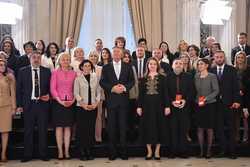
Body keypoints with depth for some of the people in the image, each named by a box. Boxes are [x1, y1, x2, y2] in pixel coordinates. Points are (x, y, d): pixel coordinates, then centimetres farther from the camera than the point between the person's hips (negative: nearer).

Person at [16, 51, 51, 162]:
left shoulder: (46, 71, 4)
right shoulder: (22, 71, 3)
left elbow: (50, 87, 12)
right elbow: (19, 89, 3)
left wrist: (48, 95, -7)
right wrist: (19, 105, 0)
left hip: (43, 104, 0)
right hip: (28, 105, 0)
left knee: (43, 130, 6)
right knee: (28, 131, 7)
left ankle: (43, 154, 17)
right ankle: (27, 155, 17)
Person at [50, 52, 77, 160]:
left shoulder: (73, 73, 8)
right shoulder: (55, 72, 3)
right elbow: (52, 88, -3)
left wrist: (73, 100, -8)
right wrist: (60, 101, -12)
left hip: (70, 103, 2)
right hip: (58, 102, -2)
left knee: (68, 127, 4)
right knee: (59, 127, 1)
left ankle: (67, 151, 9)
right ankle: (60, 151, 7)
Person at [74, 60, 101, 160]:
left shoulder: (95, 77, 9)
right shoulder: (78, 78, 1)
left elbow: (98, 92, 9)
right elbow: (76, 93, -3)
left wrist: (96, 103, -4)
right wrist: (83, 104, -11)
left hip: (93, 107, 2)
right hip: (81, 107, -2)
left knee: (91, 129, 4)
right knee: (82, 129, -1)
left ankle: (89, 151, 12)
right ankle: (82, 152, 7)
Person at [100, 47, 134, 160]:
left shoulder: (128, 67, 11)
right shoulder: (106, 68, 8)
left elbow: (132, 81, 6)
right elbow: (102, 82, 1)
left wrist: (125, 87, -12)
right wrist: (112, 88, -13)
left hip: (123, 99, 0)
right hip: (111, 99, 0)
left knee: (123, 125, 2)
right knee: (111, 126, 2)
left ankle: (123, 151, 10)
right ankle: (112, 151, 9)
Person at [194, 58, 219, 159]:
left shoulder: (212, 76, -5)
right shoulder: (196, 77, 6)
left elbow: (216, 91, -8)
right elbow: (195, 90, 10)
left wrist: (206, 99, -16)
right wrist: (197, 99, -3)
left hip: (210, 104, -3)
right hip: (199, 105, 3)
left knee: (209, 128, 3)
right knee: (200, 128, 3)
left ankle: (209, 150, 12)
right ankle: (201, 150, 10)